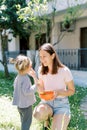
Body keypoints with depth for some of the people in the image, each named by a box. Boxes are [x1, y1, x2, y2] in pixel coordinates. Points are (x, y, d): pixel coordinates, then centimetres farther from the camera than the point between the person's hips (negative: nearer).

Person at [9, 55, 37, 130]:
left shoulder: (18, 77, 3)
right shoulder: (26, 78, -25)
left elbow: (15, 87, 15)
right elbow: (26, 91, -29)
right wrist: (35, 87, -22)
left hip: (20, 104, 9)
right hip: (26, 105, -9)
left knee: (23, 121, 25)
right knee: (27, 122, 6)